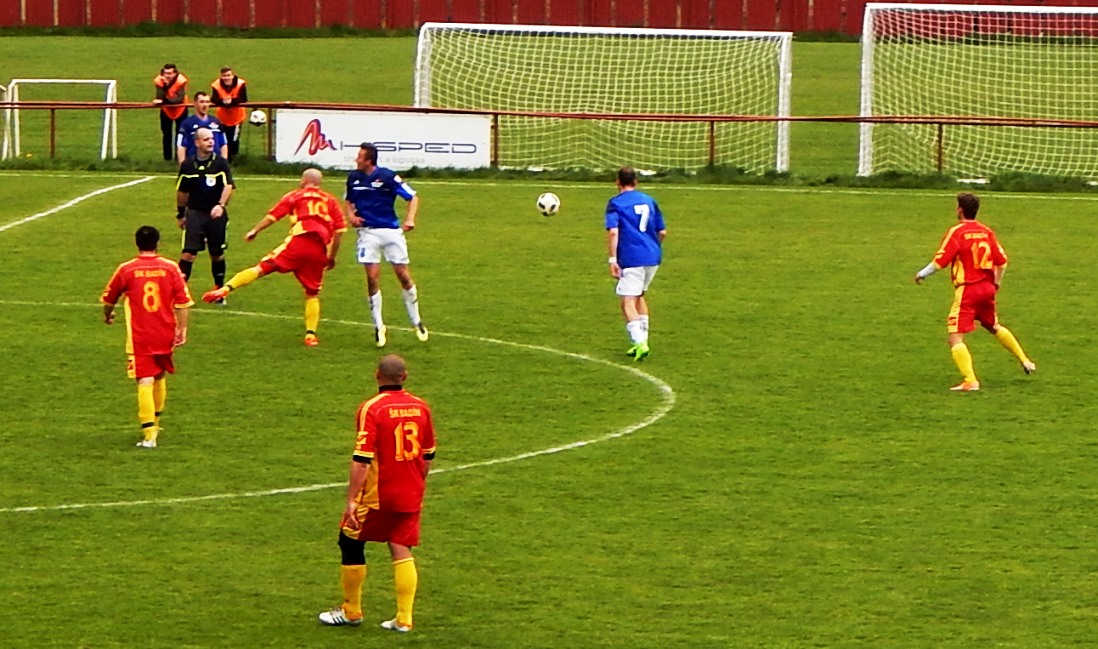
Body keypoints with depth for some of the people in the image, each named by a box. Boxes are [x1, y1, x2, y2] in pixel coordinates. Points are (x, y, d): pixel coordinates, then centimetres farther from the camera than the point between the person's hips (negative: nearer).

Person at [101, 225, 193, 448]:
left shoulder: (126, 270, -4)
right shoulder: (170, 268, -3)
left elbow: (109, 299, 12)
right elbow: (183, 302, -6)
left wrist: (107, 315, 32)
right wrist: (182, 329, 1)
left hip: (139, 336, -2)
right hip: (165, 335, 2)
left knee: (145, 382, -6)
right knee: (160, 378, 22)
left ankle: (149, 435, -16)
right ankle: (155, 424, 39)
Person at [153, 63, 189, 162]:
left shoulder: (181, 81, -29)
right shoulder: (159, 80, -22)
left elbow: (180, 99, -36)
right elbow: (159, 98, -30)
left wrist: (163, 101, -44)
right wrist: (165, 86, -43)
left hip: (180, 110, -2)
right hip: (166, 110, 2)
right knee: (166, 134, 7)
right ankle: (167, 157, 16)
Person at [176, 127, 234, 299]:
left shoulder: (220, 163, -3)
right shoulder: (187, 165, 3)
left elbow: (228, 186, -15)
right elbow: (182, 191, 15)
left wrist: (221, 205, -31)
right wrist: (180, 214, 20)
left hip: (216, 214, 0)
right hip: (194, 213, 0)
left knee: (217, 254, 10)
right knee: (188, 253, -11)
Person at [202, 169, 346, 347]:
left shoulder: (296, 196, 16)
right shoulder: (331, 201, 22)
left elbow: (272, 216, 9)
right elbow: (339, 230, 15)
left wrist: (255, 230, 22)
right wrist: (332, 257, 24)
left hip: (298, 242, -3)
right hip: (320, 250, 3)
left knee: (262, 268, -6)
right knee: (312, 293, 14)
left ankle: (225, 288, -21)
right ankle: (311, 335, 9)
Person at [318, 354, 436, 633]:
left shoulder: (372, 408, -15)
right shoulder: (420, 406, 2)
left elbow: (361, 460, -20)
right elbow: (428, 455, 12)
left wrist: (351, 500, -18)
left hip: (377, 495, -5)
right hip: (410, 495, 5)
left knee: (351, 544, 11)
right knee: (402, 551, 8)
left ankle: (351, 612, 20)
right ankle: (404, 618, 4)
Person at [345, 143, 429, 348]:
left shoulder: (388, 177, -10)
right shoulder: (354, 177, 3)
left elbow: (413, 197, -4)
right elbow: (349, 200, 21)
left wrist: (410, 219, -19)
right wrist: (351, 215, 1)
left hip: (391, 231, -2)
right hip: (368, 232, 2)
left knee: (403, 276, 1)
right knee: (372, 279, -6)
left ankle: (416, 322, 18)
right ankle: (378, 326, 6)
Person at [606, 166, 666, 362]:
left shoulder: (615, 203, -1)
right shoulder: (649, 201, 14)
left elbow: (613, 232, -15)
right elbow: (662, 232, 16)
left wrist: (613, 260, -14)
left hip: (632, 258, -6)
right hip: (653, 257, 6)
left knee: (628, 303, -6)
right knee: (639, 296, 24)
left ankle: (640, 342, -23)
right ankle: (642, 341, 23)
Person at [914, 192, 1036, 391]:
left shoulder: (957, 232, -11)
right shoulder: (987, 232, 6)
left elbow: (940, 261, -15)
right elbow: (1002, 262, 8)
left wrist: (922, 274, 2)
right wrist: (996, 284, 25)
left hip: (967, 289, -7)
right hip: (987, 287, 7)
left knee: (955, 336, -5)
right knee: (994, 327, 29)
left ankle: (970, 380, -16)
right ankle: (1025, 361, 36)